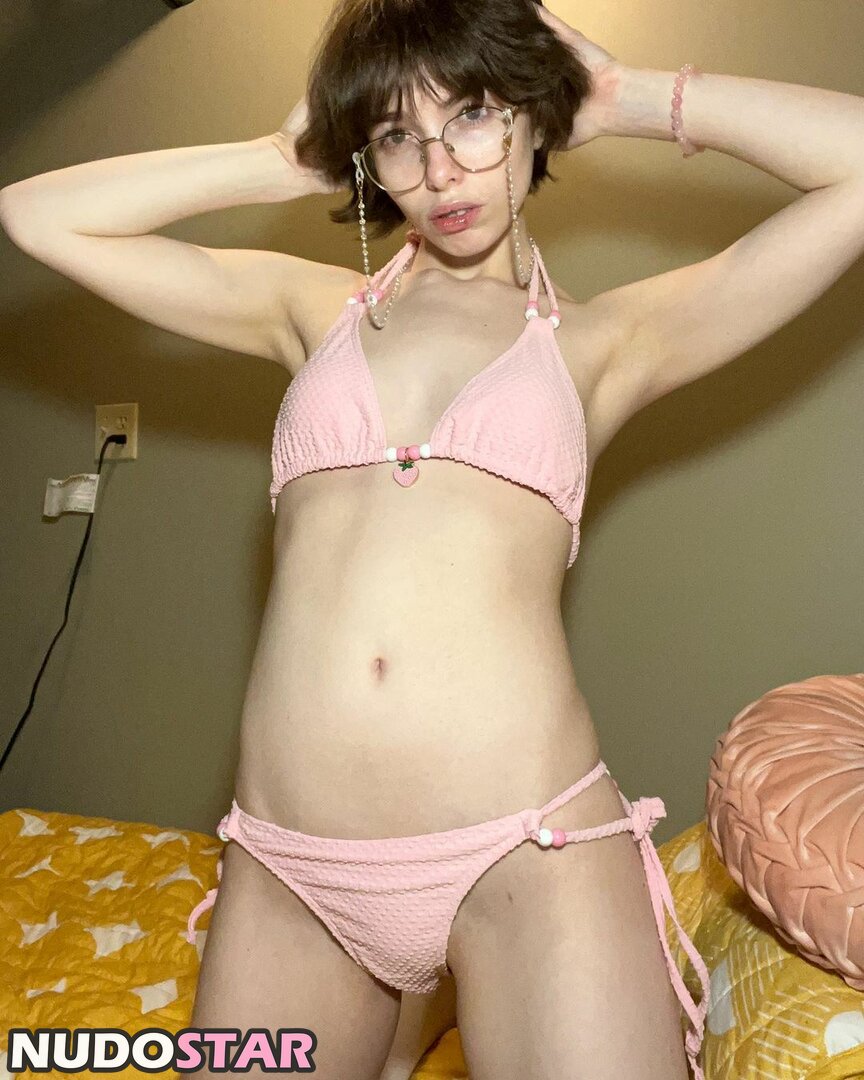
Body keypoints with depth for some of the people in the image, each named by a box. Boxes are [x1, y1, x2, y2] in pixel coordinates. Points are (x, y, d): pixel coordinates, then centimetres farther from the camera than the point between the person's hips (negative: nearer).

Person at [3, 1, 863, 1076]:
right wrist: (280, 161, 14)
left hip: (530, 855, -2)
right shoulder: (311, 307, 15)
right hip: (286, 867, 3)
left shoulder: (605, 338, 9)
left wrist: (629, 98, 11)